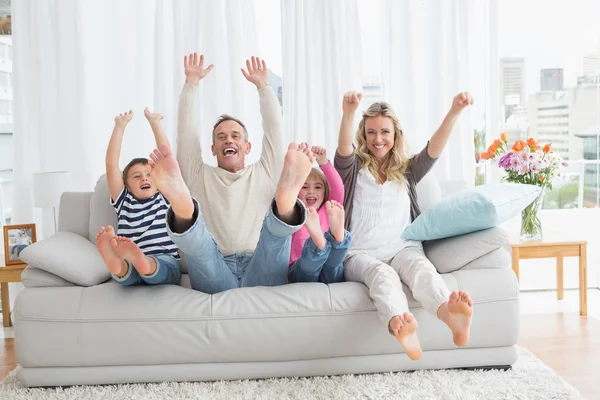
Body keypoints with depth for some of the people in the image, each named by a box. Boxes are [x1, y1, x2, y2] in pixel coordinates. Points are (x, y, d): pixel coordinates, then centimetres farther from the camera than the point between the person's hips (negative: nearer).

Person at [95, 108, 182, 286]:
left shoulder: (164, 198, 22)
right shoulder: (124, 202, 22)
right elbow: (111, 164, 16)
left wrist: (154, 122, 18)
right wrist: (120, 126, 14)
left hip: (165, 262, -1)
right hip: (130, 271, 1)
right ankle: (116, 261, -67)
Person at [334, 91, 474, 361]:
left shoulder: (407, 171, 19)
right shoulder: (353, 170, 12)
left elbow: (434, 149, 2)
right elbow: (343, 151, -12)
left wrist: (454, 113, -16)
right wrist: (348, 114, -33)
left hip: (403, 249, 2)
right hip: (361, 254, -1)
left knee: (420, 266, -34)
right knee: (382, 273, -36)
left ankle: (450, 314, -66)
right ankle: (400, 324, -68)